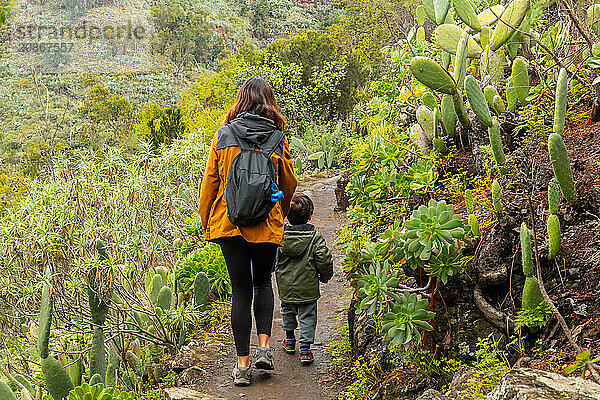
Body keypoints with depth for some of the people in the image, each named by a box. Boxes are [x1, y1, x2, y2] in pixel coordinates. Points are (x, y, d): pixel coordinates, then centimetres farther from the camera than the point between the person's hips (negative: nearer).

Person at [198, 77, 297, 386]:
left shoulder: (222, 136, -1)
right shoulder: (278, 140, -2)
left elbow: (209, 181, 4)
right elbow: (289, 185, 9)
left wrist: (205, 219, 17)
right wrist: (282, 215, 28)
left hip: (229, 222, 0)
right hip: (267, 225, 0)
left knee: (241, 289, 7)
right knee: (263, 282, 20)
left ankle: (242, 364, 8)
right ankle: (264, 346, 6)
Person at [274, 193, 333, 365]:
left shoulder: (280, 235, -8)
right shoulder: (315, 237, -13)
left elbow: (273, 260, -2)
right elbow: (325, 259, -12)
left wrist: (278, 272, 18)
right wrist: (325, 276, 6)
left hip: (286, 287, 2)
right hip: (308, 288, -2)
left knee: (288, 312, 23)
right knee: (307, 317, 7)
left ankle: (290, 340, 38)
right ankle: (305, 349, 4)